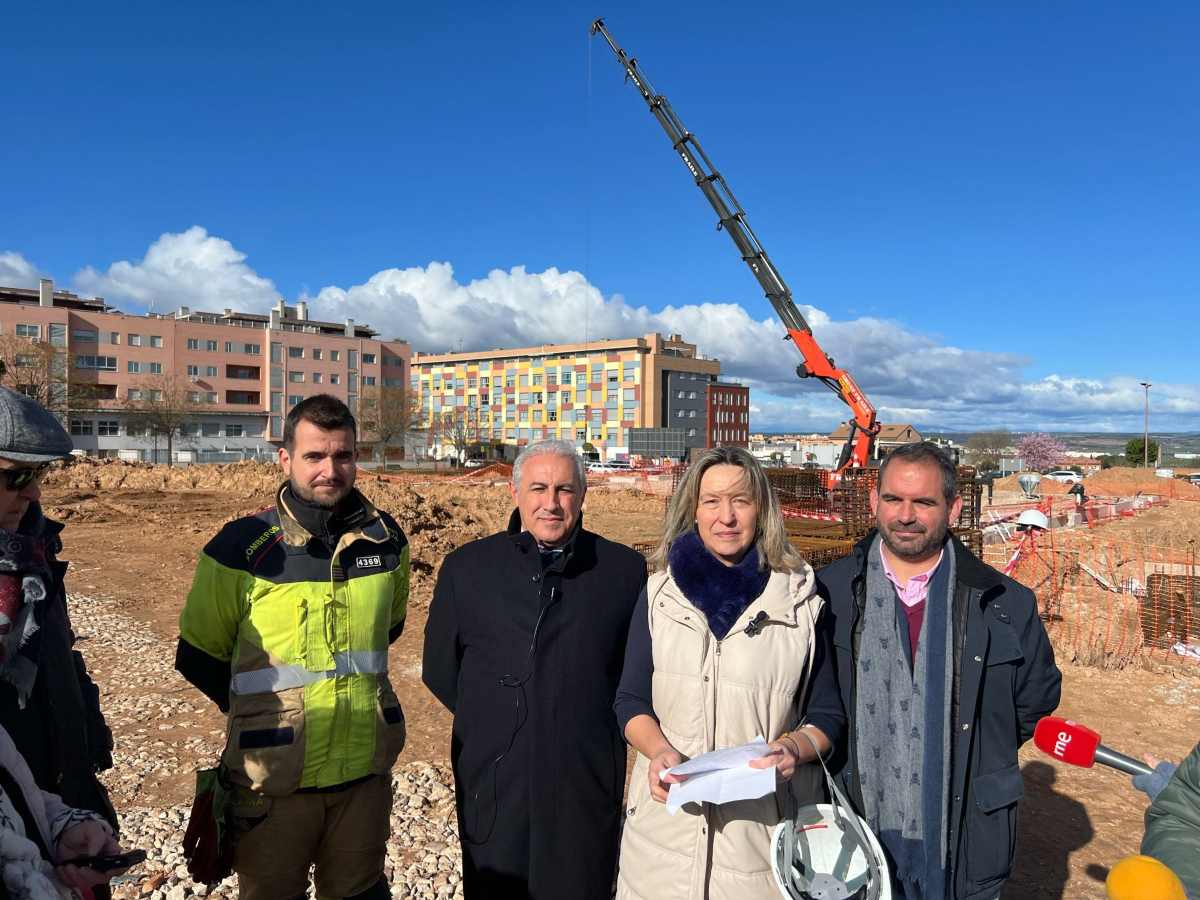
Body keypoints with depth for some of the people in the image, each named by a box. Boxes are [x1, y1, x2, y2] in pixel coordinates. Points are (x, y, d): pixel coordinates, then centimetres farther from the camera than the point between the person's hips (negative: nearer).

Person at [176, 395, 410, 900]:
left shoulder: (386, 538, -3)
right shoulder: (240, 549, -13)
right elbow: (199, 658, -1)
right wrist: (263, 713, 3)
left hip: (366, 770, 3)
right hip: (274, 778, -2)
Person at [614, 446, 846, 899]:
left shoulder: (800, 601, -3)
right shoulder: (660, 594, 0)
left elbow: (827, 716, 2)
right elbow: (631, 702, 4)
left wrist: (793, 749, -18)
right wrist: (658, 750, -15)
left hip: (764, 826, -1)